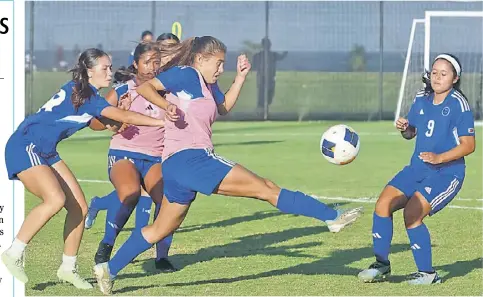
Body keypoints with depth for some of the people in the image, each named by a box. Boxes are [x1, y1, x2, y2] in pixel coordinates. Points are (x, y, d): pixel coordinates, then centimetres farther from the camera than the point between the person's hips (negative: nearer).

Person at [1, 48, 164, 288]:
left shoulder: (88, 95, 11)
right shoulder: (81, 93, -18)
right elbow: (123, 117, -23)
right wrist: (161, 121, -23)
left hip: (45, 152, 10)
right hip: (24, 147, -10)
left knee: (79, 207, 2)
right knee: (55, 199, -28)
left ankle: (68, 268, 10)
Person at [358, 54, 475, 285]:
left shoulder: (458, 104, -12)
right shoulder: (421, 99, 8)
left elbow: (468, 145, -13)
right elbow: (411, 133, 19)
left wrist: (439, 158, -25)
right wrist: (404, 128, -5)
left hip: (447, 173, -7)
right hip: (417, 168, 7)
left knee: (411, 213, -22)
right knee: (383, 204, -9)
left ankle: (427, 272, -7)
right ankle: (382, 264, 4)